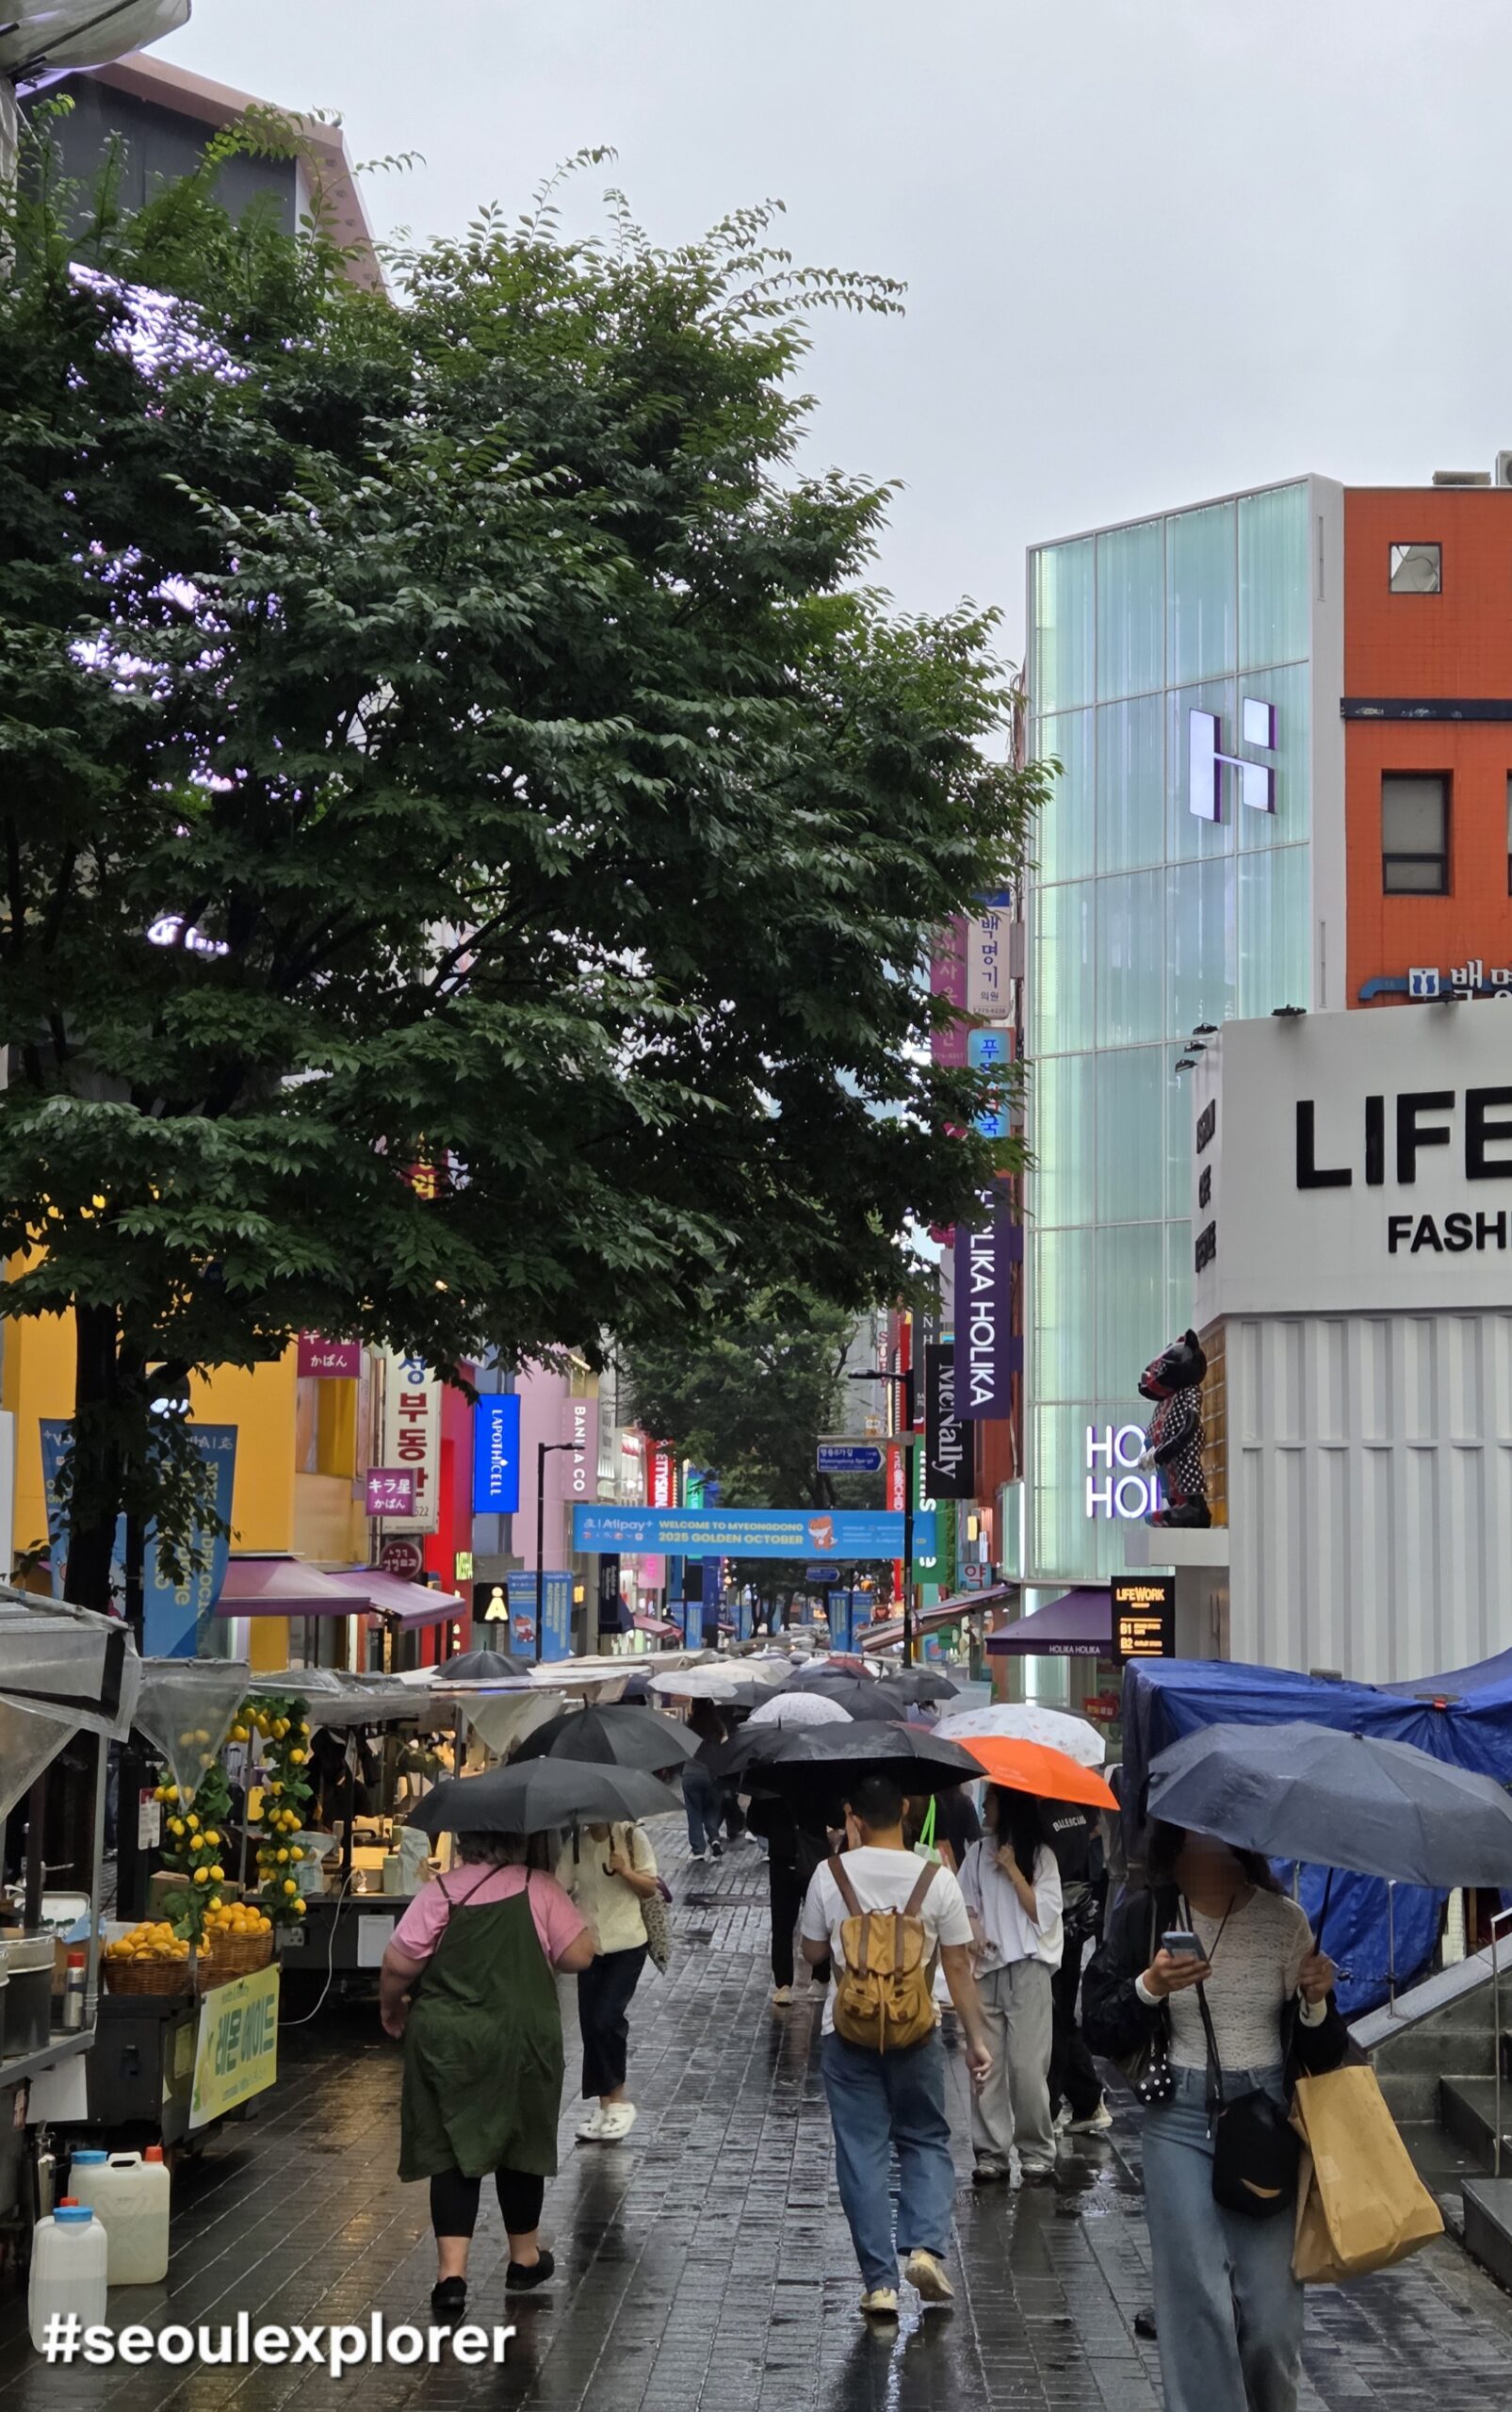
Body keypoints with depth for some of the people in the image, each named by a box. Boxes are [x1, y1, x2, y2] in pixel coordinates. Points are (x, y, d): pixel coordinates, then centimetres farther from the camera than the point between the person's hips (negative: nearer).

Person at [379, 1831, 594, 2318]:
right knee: (521, 2144, 16)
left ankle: (451, 2271, -7)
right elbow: (579, 1955, -7)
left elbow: (397, 1966, -9)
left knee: (452, 2149, 4)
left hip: (446, 2040, 0)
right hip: (522, 2038, 1)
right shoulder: (540, 1888, -6)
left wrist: (391, 2005, 11)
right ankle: (525, 2258, 31)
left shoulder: (439, 1894, -7)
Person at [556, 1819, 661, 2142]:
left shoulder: (632, 1837, -4)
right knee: (590, 2024, 3)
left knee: (606, 2018, -14)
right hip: (589, 1945, 4)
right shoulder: (576, 1844, 3)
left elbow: (650, 1888, -1)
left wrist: (626, 1871, -19)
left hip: (627, 1945, -4)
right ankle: (605, 2104, 14)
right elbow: (560, 1889, 0)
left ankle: (618, 2099, 4)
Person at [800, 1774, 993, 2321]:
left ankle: (880, 2282, 6)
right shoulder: (937, 1880, -7)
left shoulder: (829, 1875, -7)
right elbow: (958, 1968, -3)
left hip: (848, 2033, 0)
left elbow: (813, 1954, 6)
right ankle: (926, 2245, -3)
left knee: (862, 2152, 6)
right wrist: (976, 2039, 5)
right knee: (926, 2141, 17)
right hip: (915, 2031, 0)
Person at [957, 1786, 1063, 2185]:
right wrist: (974, 1932, -11)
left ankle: (1037, 2154, 3)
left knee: (1028, 2066, -6)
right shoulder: (978, 1852, 10)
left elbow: (1043, 1914, -6)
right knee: (986, 2066, 1)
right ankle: (991, 2154, 7)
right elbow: (966, 1903, 9)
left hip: (1028, 1971, -3)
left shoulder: (1040, 1855, 0)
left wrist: (1012, 1870, -10)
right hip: (986, 1971, 3)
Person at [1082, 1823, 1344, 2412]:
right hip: (1180, 2120, -1)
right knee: (1197, 2302, -6)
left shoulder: (1284, 1920, 1)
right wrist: (1150, 1986, -17)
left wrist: (1316, 2001, -13)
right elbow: (1099, 2032, -1)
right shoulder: (1143, 1917, -1)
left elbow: (1320, 2053, 8)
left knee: (1271, 2309, -1)